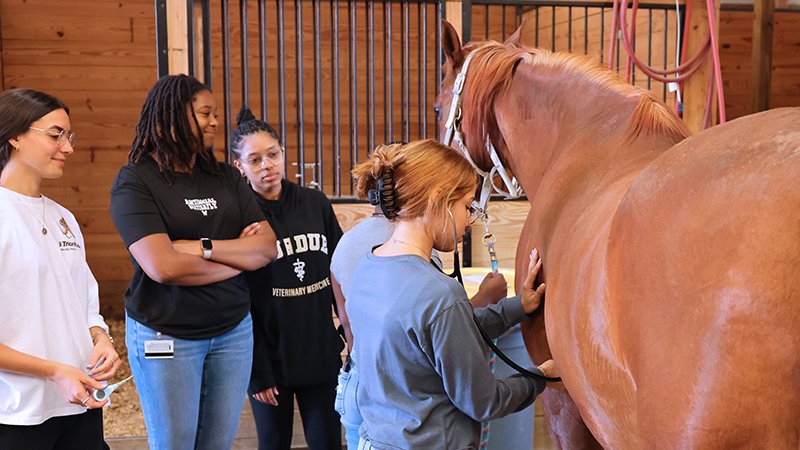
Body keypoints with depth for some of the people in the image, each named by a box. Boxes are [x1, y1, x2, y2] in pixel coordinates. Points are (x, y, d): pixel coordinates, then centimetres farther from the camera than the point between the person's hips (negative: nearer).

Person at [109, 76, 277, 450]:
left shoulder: (224, 176, 6)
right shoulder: (135, 181, -9)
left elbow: (267, 247, -3)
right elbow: (163, 266, -22)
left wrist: (202, 247, -16)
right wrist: (239, 256, -11)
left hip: (233, 331, 5)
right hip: (164, 335, -4)